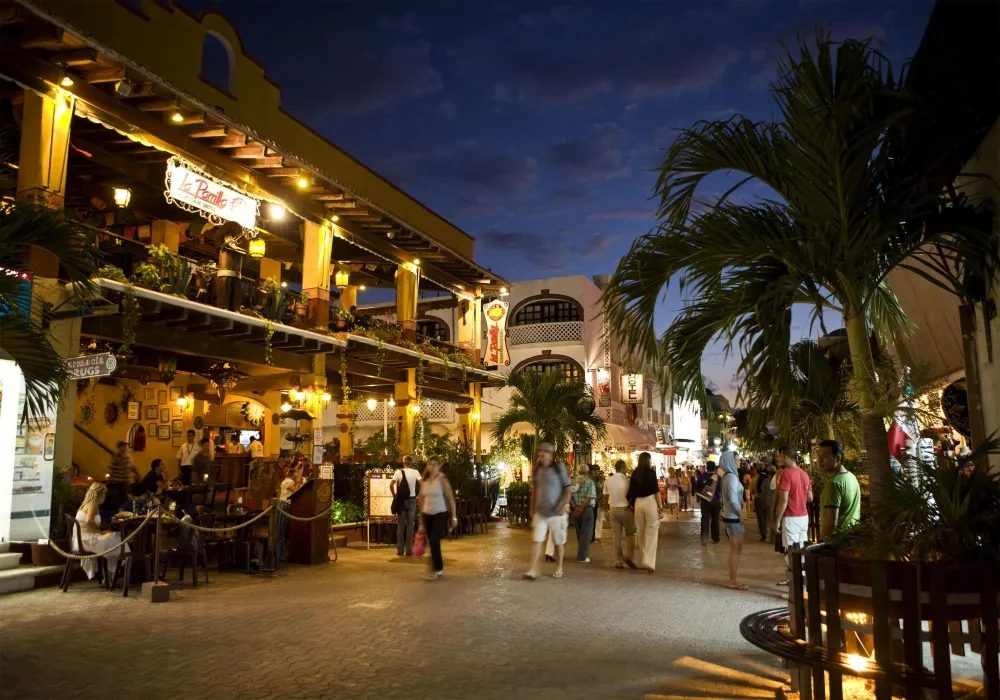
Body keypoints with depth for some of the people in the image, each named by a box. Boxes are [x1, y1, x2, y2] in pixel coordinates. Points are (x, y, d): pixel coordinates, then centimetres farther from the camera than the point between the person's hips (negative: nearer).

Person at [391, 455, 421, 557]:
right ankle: (409, 550, 6)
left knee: (400, 525, 8)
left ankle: (400, 550, 9)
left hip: (401, 500, 0)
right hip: (411, 500, 0)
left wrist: (394, 496, 2)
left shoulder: (398, 472, -2)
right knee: (410, 525, 6)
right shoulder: (415, 472, -1)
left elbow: (391, 485, -11)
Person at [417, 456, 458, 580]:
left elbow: (451, 499, -9)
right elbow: (421, 500, 13)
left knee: (434, 541, -13)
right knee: (432, 542, 9)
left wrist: (454, 517, -12)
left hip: (440, 514, -5)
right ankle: (438, 568, 23)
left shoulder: (442, 479, -9)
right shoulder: (424, 481, 5)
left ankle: (438, 569, -1)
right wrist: (421, 519, 14)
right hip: (427, 514, 5)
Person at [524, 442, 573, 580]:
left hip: (557, 512, -3)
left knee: (558, 542, 9)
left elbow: (568, 489, -7)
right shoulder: (537, 470, 6)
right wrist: (532, 508, 12)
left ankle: (559, 569, 24)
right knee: (537, 540, -5)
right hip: (540, 512, 4)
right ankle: (533, 570, -5)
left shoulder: (559, 467, -8)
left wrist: (564, 506, -18)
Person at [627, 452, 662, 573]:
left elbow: (631, 491, 8)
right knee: (651, 533, -3)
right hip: (650, 502, -5)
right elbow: (656, 490, -7)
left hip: (638, 503, 5)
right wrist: (660, 505, -2)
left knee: (640, 533, 14)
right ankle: (649, 562, -12)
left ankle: (642, 562, 22)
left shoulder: (635, 473, 7)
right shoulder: (651, 472, -5)